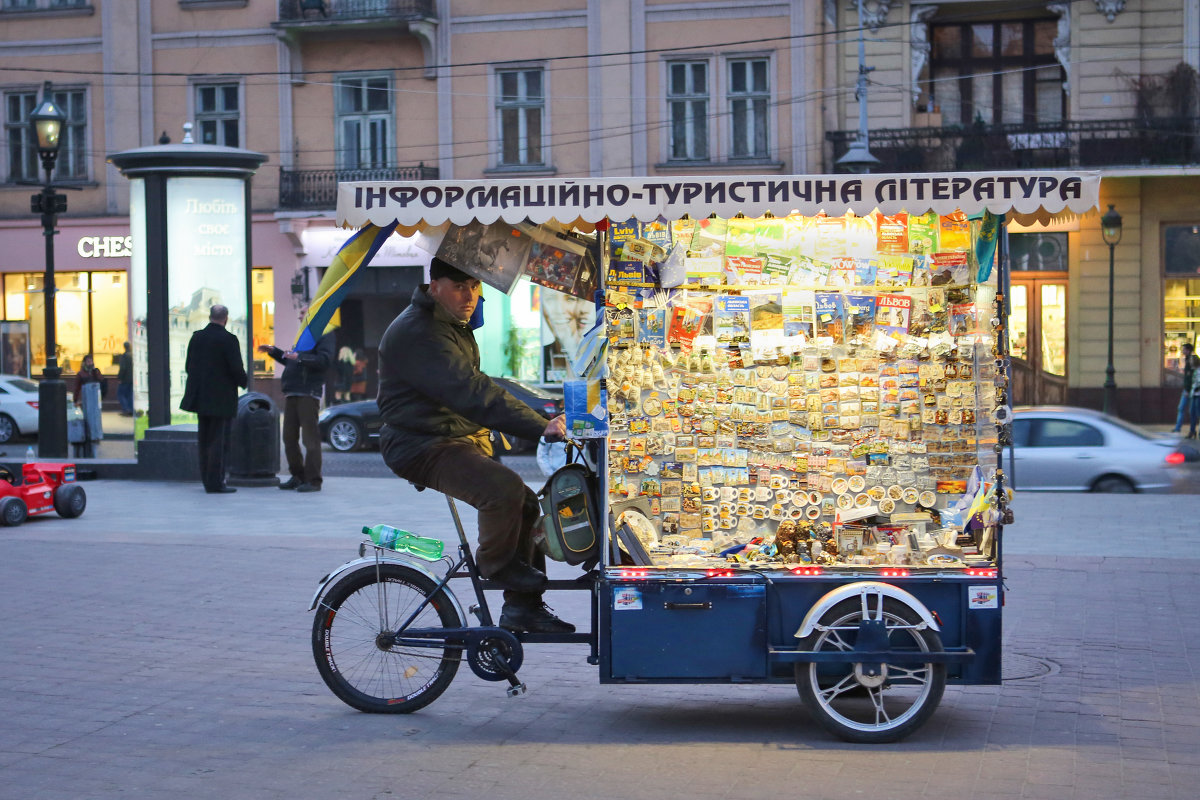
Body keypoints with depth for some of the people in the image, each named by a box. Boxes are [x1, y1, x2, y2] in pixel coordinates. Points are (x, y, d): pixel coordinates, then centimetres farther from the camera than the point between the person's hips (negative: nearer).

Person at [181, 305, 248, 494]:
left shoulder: (197, 337, 5)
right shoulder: (228, 339, -14)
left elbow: (188, 366, 8)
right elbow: (236, 369, -16)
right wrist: (243, 382, 4)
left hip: (201, 397, 6)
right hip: (221, 397, -6)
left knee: (205, 439, 14)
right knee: (219, 441, -2)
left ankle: (207, 479, 18)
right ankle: (215, 483, -4)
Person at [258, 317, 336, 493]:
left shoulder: (325, 335, -3)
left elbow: (325, 360, -18)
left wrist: (300, 358, -22)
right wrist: (274, 351, 24)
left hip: (308, 394, -9)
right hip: (292, 393, 9)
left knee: (310, 437, -10)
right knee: (289, 437, 10)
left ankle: (313, 480, -8)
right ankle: (297, 477, 19)